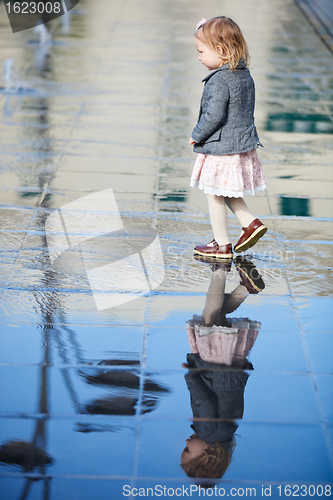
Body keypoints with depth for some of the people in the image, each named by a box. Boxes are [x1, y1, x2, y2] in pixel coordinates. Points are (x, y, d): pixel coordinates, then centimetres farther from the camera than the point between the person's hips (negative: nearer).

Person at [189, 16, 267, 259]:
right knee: (226, 193, 25)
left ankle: (222, 245, 15)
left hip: (221, 150, -9)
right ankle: (251, 222, 17)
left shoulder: (219, 80, -21)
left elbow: (214, 115, -26)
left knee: (215, 195, 6)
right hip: (244, 144, 9)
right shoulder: (245, 75, 6)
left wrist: (197, 136, -11)